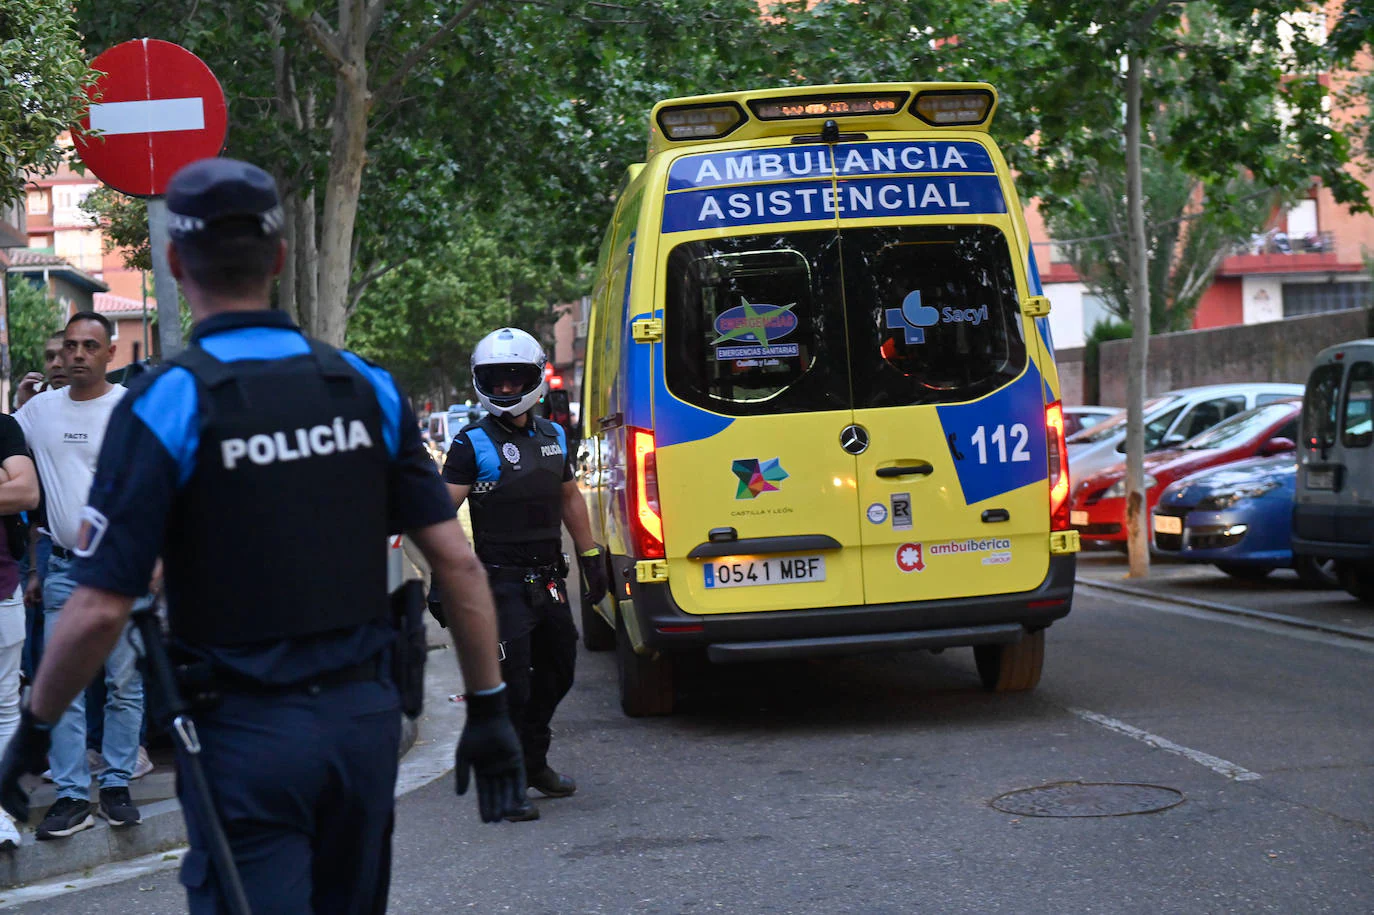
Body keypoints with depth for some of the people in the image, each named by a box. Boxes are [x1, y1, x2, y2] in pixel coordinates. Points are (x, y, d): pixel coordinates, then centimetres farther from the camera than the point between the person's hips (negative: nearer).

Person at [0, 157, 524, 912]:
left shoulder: (166, 404, -11)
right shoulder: (366, 389, 2)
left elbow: (100, 609, -14)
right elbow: (457, 561, 1)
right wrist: (489, 708, 9)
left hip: (245, 736, -5)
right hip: (365, 715, 5)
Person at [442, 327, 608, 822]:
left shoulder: (553, 437, 10)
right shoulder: (472, 444, -9)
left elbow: (570, 498, 23)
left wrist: (589, 555, 24)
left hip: (549, 579, 7)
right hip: (502, 581, -7)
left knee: (556, 672, 17)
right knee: (510, 683, -8)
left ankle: (534, 761, 35)